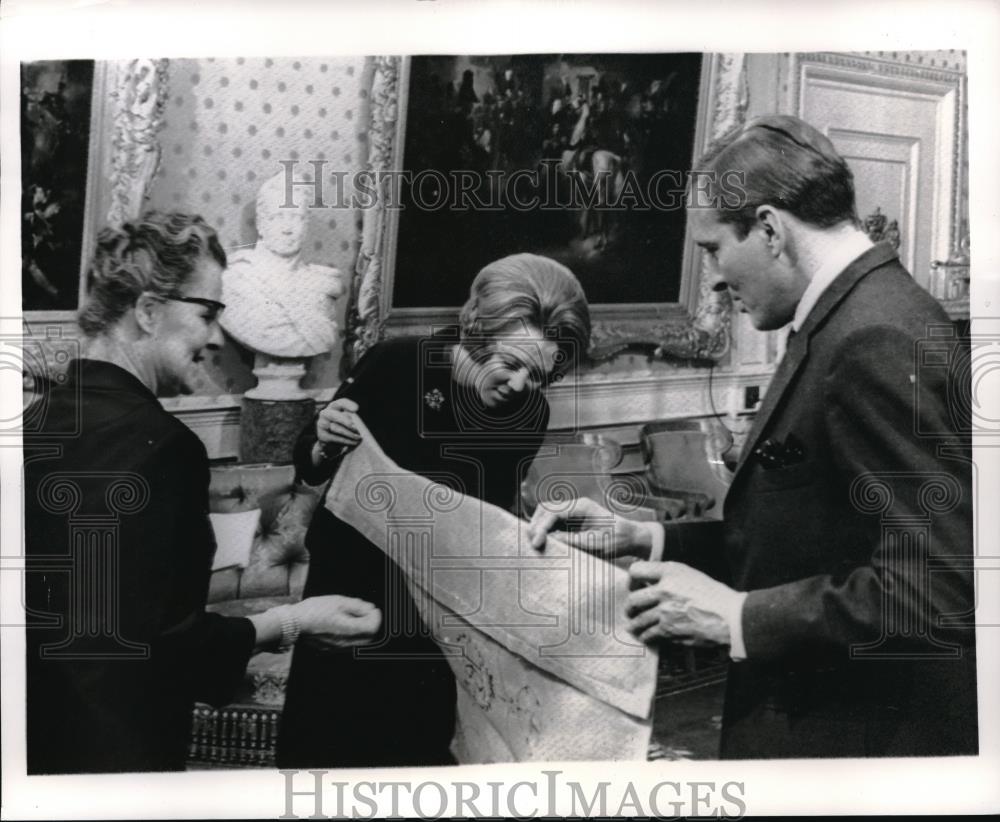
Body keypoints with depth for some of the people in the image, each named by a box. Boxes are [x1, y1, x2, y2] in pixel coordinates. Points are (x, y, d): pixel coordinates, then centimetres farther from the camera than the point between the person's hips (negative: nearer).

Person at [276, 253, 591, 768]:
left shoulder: (528, 415, -11)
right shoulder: (394, 364, -18)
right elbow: (310, 469, -7)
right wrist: (325, 445, -27)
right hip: (350, 580, -1)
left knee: (418, 752, 8)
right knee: (318, 744, 8)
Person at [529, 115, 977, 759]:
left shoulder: (878, 340, -22)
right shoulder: (855, 320, 8)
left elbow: (931, 587, -27)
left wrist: (738, 616, -19)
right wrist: (646, 539, 5)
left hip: (864, 735, -9)